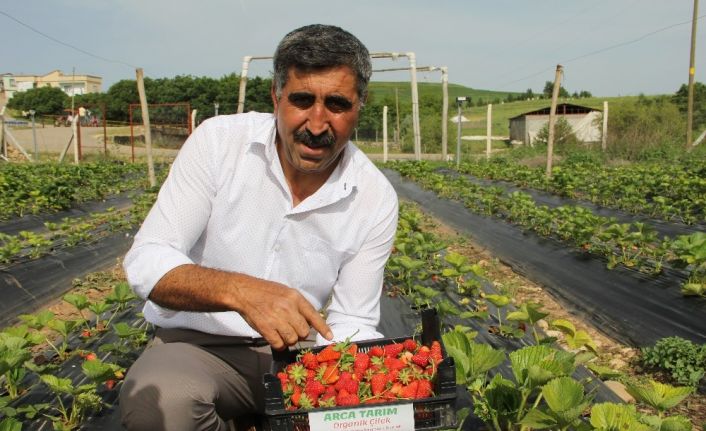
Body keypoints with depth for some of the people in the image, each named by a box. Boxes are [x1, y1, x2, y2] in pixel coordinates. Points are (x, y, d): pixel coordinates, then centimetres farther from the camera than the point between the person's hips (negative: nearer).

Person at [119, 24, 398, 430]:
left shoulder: (376, 200, -10)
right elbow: (146, 261, -17)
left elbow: (351, 325, -5)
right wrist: (238, 290, -37)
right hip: (203, 343, -1)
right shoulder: (218, 142, -14)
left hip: (301, 351, 2)